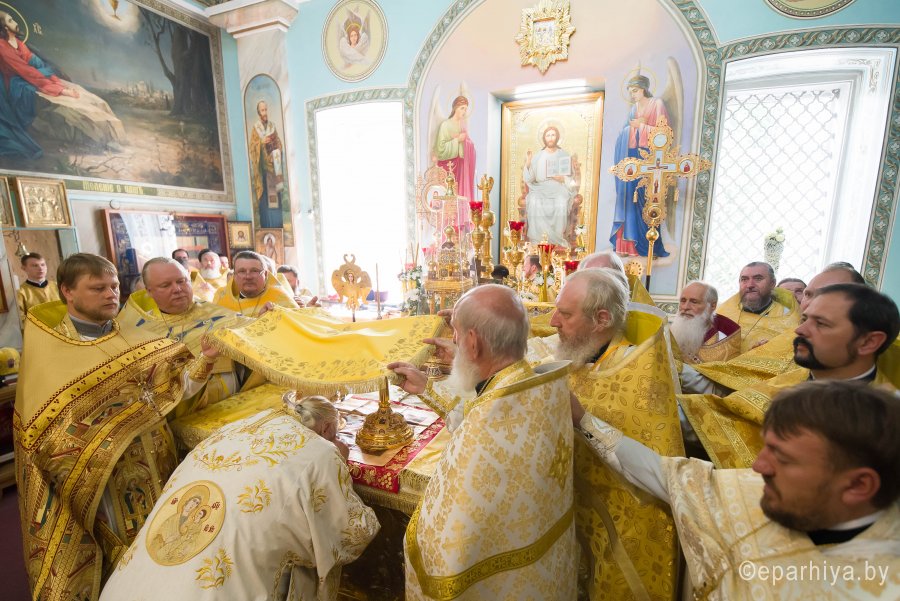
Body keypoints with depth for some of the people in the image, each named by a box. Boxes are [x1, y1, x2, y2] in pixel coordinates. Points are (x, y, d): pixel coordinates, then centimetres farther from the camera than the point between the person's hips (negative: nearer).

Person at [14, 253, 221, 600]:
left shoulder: (135, 342, 1)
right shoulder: (45, 348, -6)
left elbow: (177, 386, -9)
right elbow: (42, 428, -10)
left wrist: (204, 360, -26)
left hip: (147, 469, 3)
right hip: (83, 475, -3)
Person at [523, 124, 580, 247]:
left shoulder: (565, 156, 4)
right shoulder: (537, 156, 5)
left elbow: (571, 179, 4)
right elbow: (529, 179, -4)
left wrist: (562, 178, -17)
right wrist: (527, 163, -16)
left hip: (559, 190, 0)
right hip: (540, 190, 1)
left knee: (561, 204, -34)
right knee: (534, 203, -32)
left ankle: (557, 239, -21)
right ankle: (536, 239, -23)